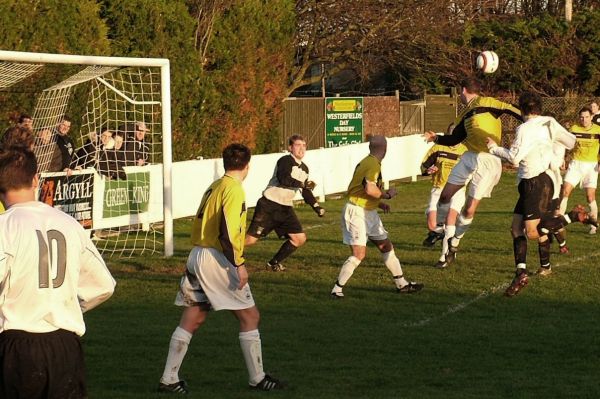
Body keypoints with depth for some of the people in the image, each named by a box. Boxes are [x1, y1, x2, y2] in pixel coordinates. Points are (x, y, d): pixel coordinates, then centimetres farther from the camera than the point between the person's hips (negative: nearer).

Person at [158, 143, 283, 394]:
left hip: (197, 256, 8)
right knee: (249, 316, 3)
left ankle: (169, 379, 8)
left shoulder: (214, 187, 15)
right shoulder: (234, 189, -12)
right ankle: (257, 379, 8)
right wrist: (239, 264, -18)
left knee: (191, 321, 10)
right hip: (217, 260, -8)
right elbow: (226, 232, -21)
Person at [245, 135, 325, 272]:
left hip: (286, 208, 8)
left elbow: (306, 192, 24)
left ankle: (274, 263, 14)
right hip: (269, 205, -8)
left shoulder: (304, 168, 14)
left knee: (300, 238, -1)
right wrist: (302, 184, -25)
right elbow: (283, 180, -29)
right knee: (251, 239, -11)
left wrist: (316, 207, 13)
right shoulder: (285, 161, -12)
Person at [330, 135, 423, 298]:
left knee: (386, 246, 14)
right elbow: (370, 189, -31)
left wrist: (380, 204, 14)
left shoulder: (367, 162, 13)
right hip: (356, 213, -11)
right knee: (359, 253, -15)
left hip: (369, 213, 11)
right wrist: (387, 194, -14)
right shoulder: (373, 164, -18)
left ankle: (402, 284, 24)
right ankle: (337, 289, -7)